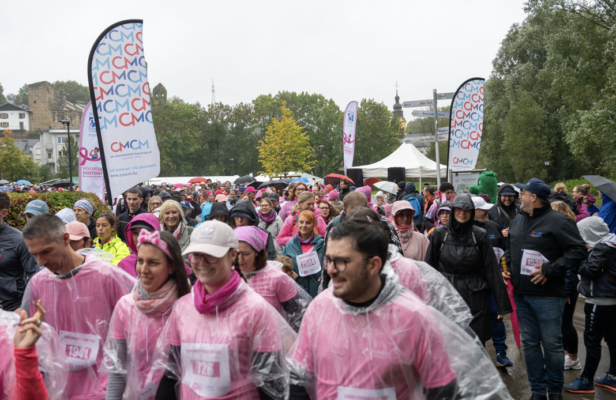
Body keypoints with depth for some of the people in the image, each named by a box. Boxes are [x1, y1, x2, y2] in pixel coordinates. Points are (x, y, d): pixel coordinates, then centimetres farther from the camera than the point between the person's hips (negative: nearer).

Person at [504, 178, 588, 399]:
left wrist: (550, 269, -20)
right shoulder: (517, 221, 12)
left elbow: (578, 250, -17)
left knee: (552, 343, 3)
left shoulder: (558, 221, -11)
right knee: (529, 342, 12)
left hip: (547, 295, -7)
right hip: (521, 294, 7)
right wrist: (508, 267, 9)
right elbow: (510, 249, 26)